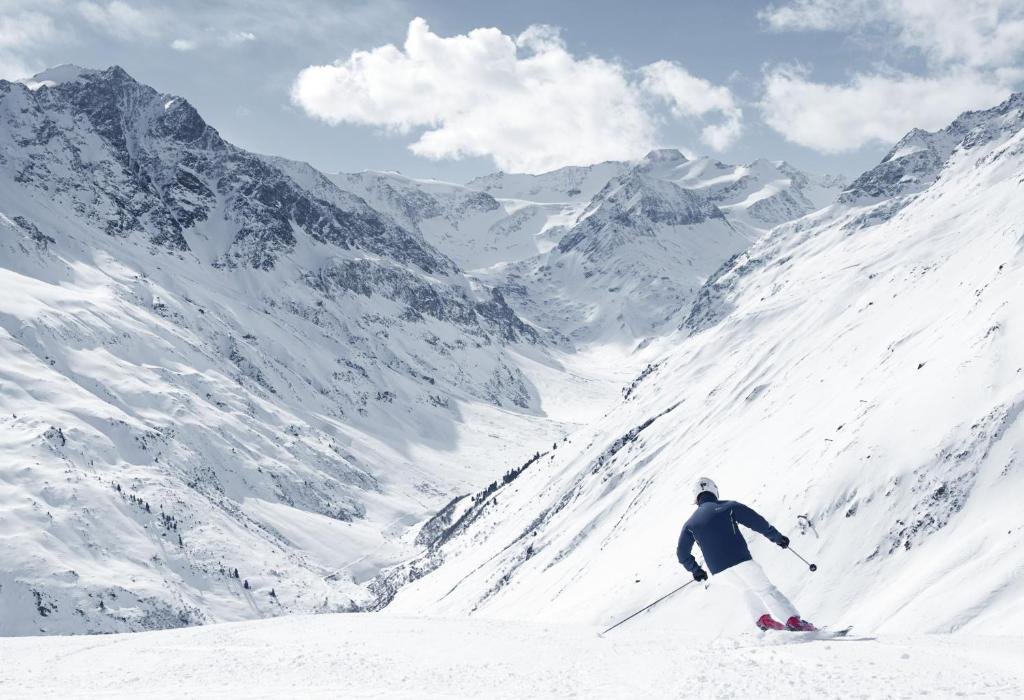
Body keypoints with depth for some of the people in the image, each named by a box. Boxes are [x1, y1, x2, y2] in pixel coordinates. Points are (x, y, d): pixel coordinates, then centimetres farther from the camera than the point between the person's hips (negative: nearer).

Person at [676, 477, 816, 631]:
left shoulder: (690, 523, 12)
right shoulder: (728, 507, 4)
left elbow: (682, 554, 15)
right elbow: (757, 522, -1)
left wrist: (695, 570, 31)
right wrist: (777, 537, 12)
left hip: (718, 571, 3)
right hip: (741, 561, -3)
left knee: (746, 589, 29)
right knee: (767, 590, 7)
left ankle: (762, 618, 14)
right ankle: (794, 621, -4)